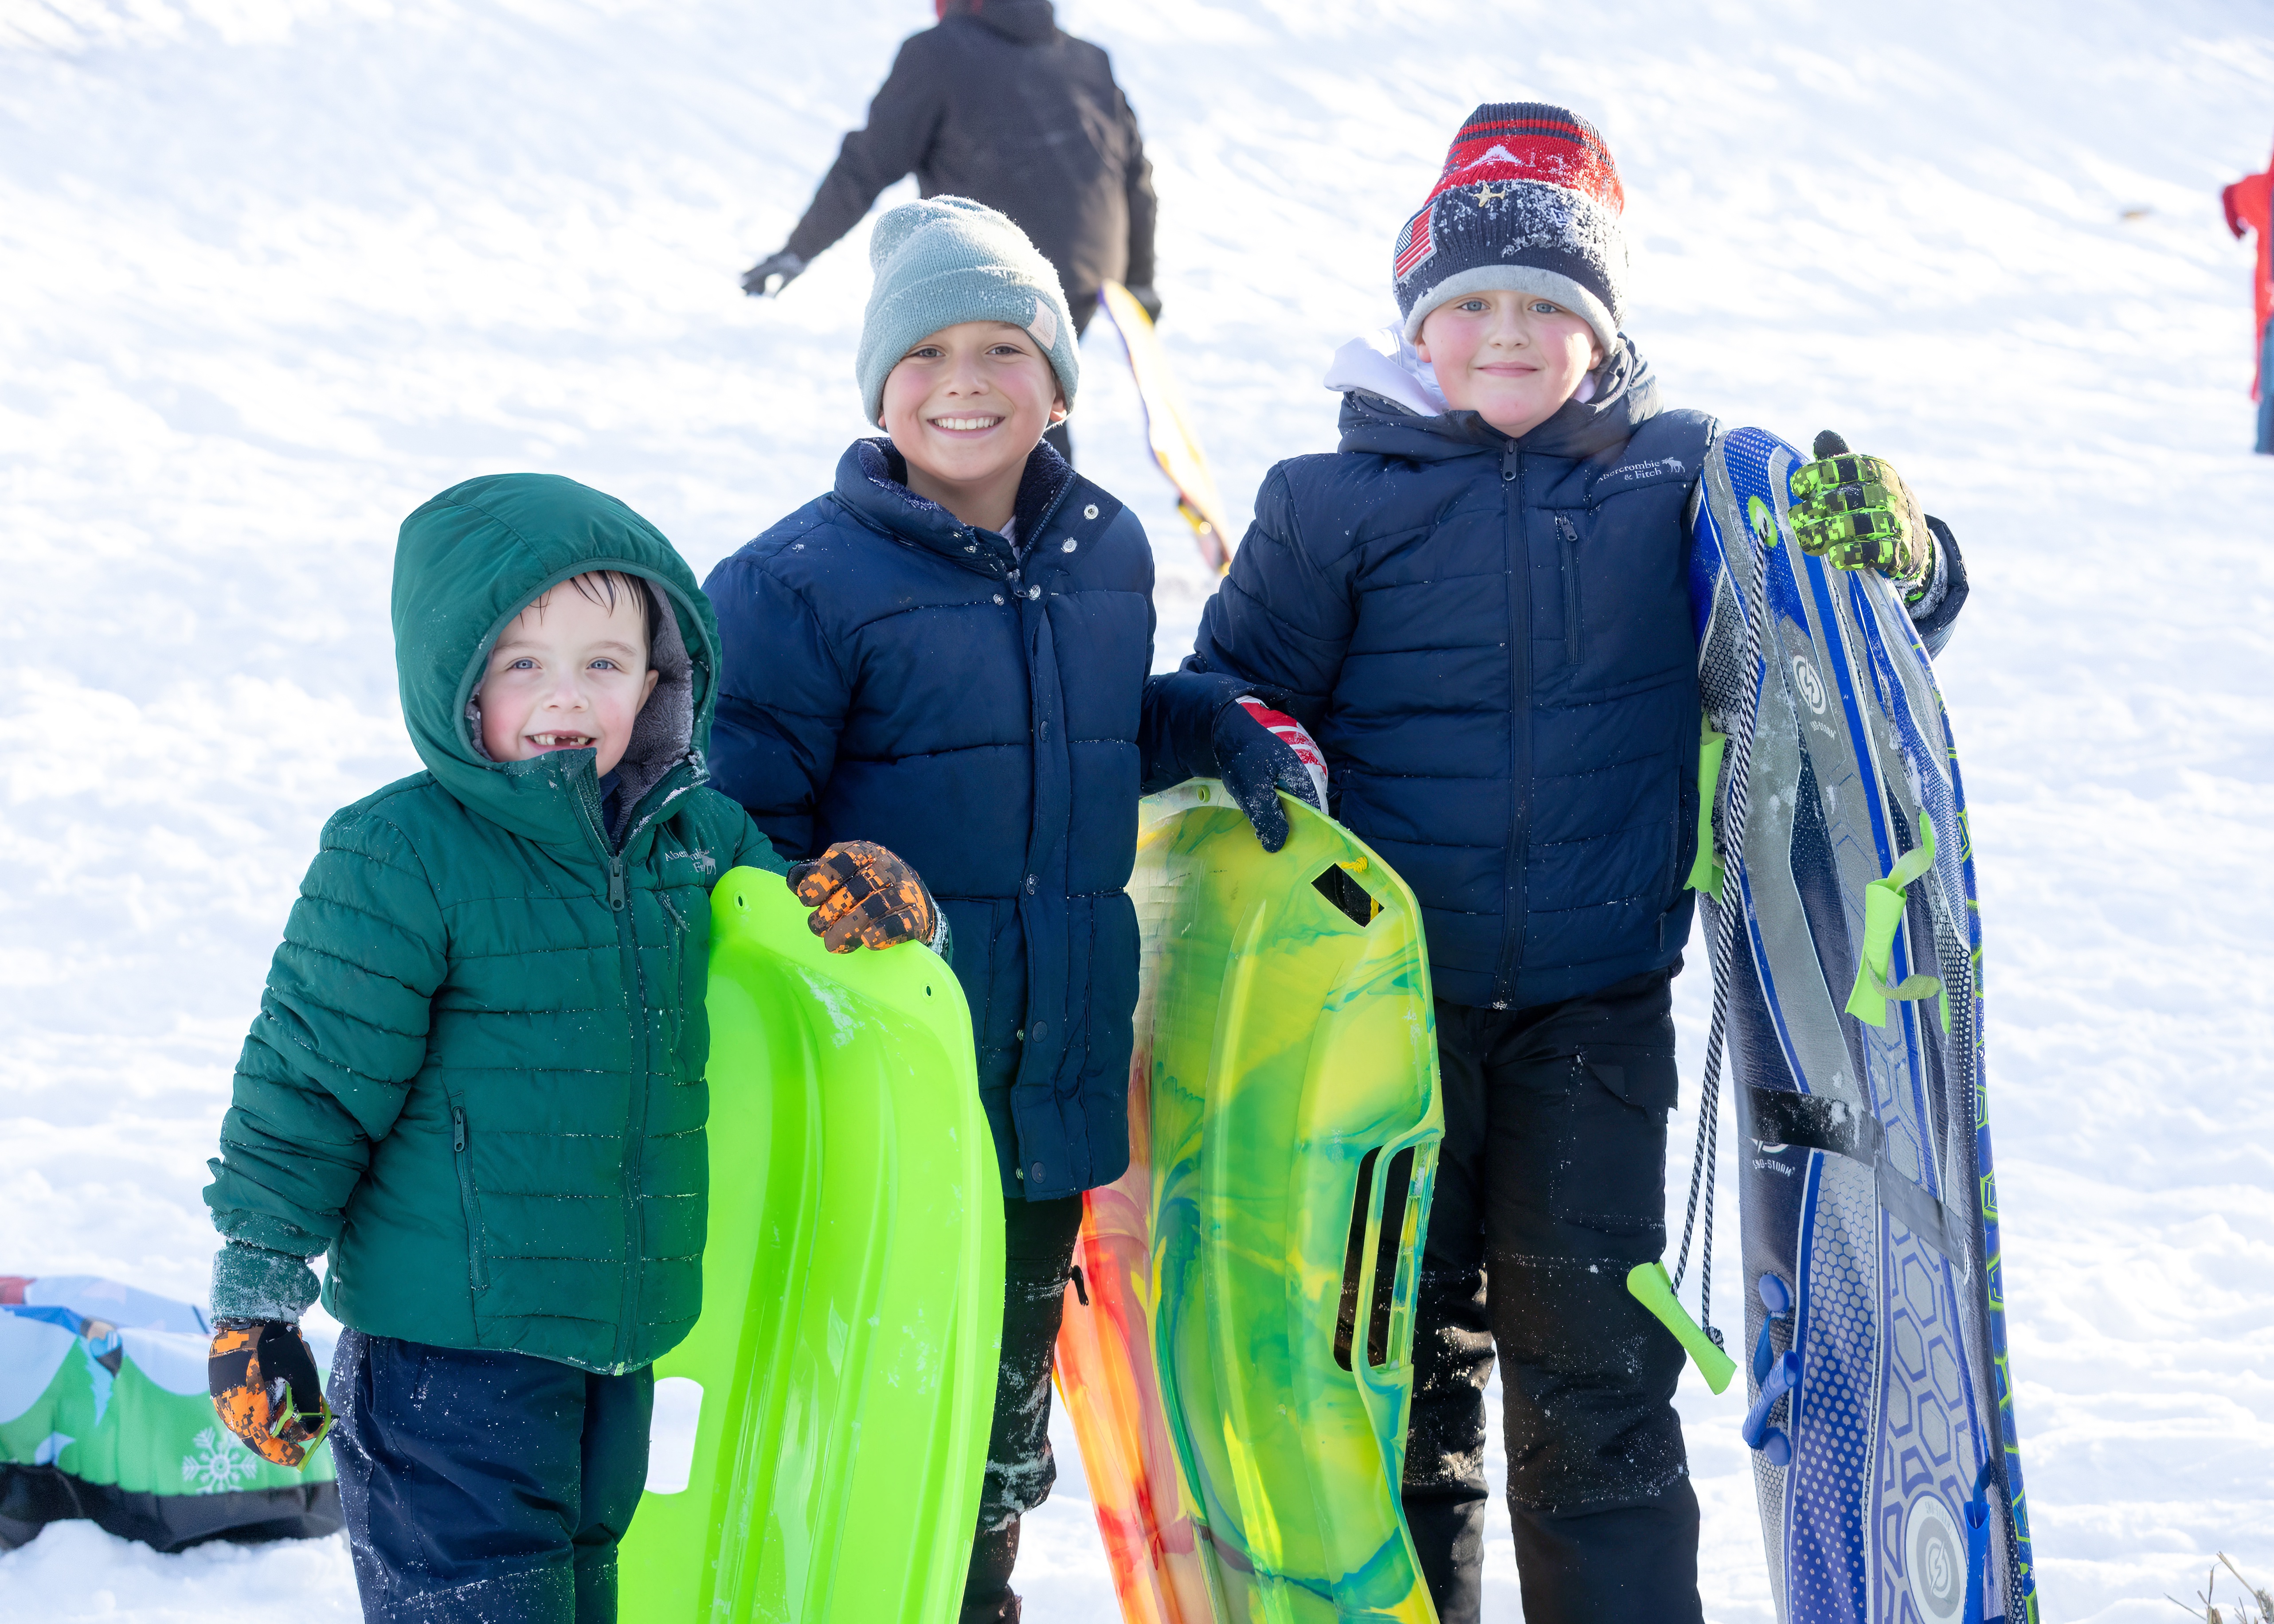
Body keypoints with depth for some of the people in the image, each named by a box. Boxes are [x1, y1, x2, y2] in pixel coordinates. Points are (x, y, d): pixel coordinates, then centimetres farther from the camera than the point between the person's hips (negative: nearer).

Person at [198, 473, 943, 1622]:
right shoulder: (400, 858, -14)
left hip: (619, 1338, 7)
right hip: (448, 1353, -6)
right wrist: (254, 1300, -9)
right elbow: (307, 1084, -10)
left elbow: (791, 944, 23)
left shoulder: (698, 837, 5)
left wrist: (887, 900, -1)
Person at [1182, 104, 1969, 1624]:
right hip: (1388, 999, 0)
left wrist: (1886, 545, -15)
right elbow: (1237, 695, 6)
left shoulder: (1680, 482, 3)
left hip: (1598, 1004, 0)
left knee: (1595, 1367, 1)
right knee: (1399, 1354, 10)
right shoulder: (1339, 503, 1)